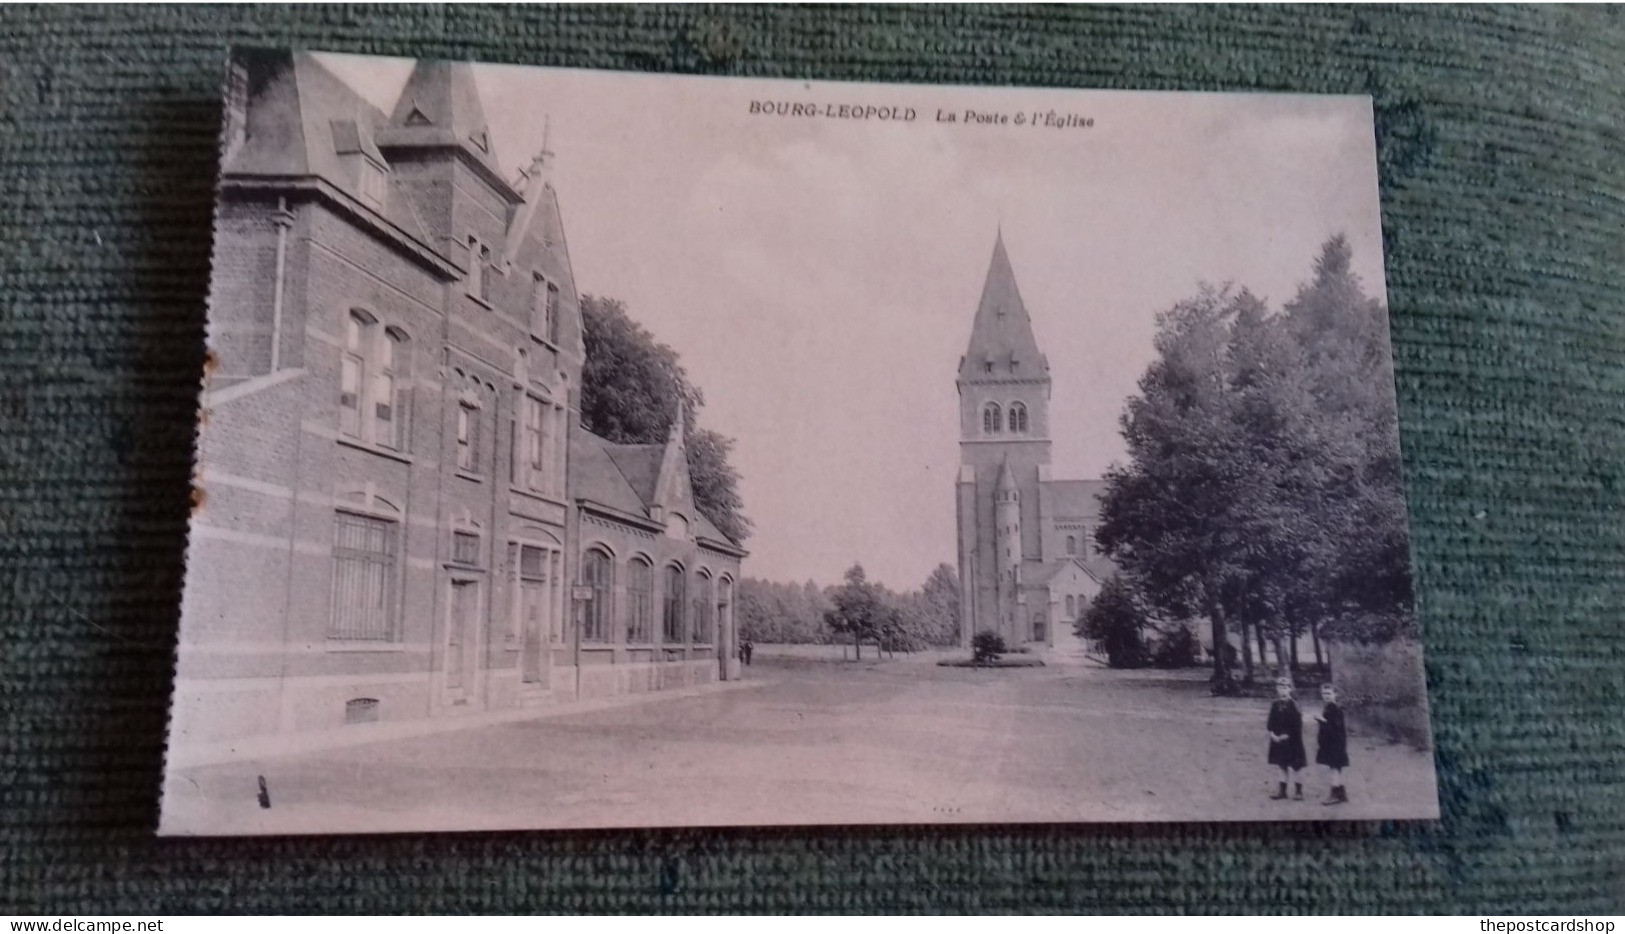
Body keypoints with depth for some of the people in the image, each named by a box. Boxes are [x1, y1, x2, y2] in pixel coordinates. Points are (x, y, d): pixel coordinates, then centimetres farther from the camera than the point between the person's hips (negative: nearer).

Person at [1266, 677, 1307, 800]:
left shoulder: (1293, 706, -12)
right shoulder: (1275, 705, 6)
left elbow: (1297, 726, -15)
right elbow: (1270, 723, 9)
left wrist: (1286, 735, -18)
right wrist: (1273, 734, -6)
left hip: (1292, 742, -6)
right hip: (1278, 739, 6)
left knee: (1296, 766, 3)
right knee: (1282, 766, 12)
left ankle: (1298, 791, 13)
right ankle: (1282, 790, 17)